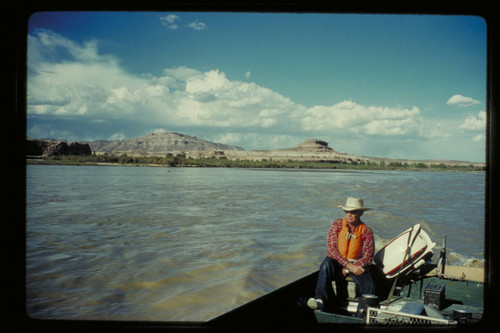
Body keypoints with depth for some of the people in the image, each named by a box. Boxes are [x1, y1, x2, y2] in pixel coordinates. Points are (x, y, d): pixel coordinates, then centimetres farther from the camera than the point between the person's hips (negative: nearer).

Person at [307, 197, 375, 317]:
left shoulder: (366, 231, 1)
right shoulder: (337, 225, 1)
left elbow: (367, 257, -3)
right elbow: (331, 249, -8)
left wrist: (348, 270, -16)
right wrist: (349, 265, -21)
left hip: (357, 265, 0)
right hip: (337, 263, 0)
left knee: (368, 285, -29)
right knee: (327, 263, -34)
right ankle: (320, 300, -42)